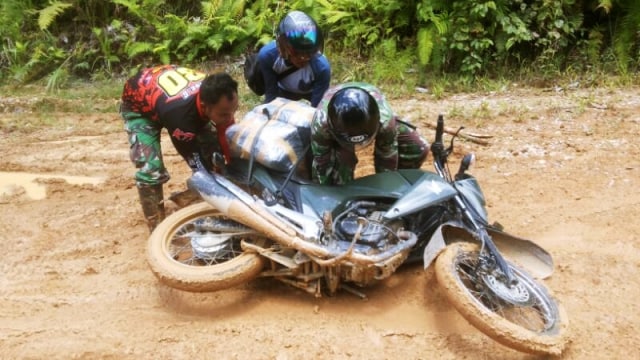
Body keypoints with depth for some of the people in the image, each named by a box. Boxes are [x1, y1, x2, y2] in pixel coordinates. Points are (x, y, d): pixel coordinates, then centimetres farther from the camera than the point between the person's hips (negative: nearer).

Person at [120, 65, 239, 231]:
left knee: (213, 148, -3)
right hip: (139, 107, -6)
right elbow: (200, 167, -35)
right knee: (151, 169, -19)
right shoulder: (179, 113, -46)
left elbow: (228, 139, -14)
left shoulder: (217, 95, -30)